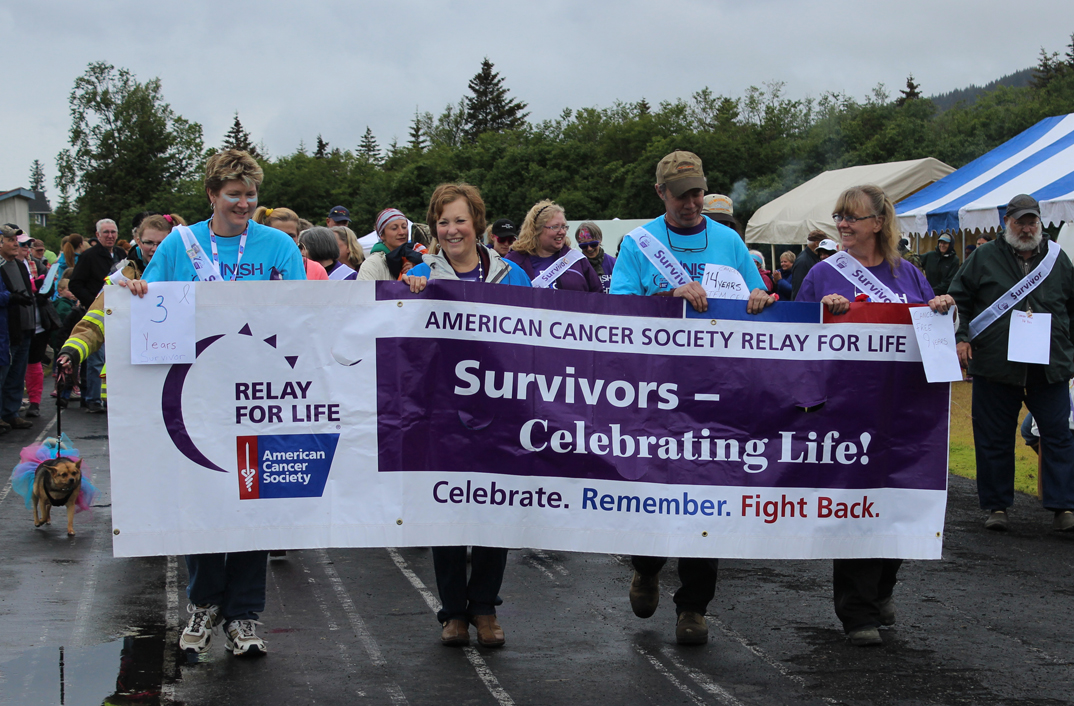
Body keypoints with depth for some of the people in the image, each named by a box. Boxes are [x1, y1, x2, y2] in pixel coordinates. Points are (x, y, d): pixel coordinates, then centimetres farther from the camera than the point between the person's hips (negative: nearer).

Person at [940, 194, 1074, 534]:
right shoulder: (984, 258, 4)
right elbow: (958, 299, 7)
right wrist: (961, 337, -5)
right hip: (995, 367, -1)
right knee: (994, 438, 5)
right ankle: (996, 506, 16)